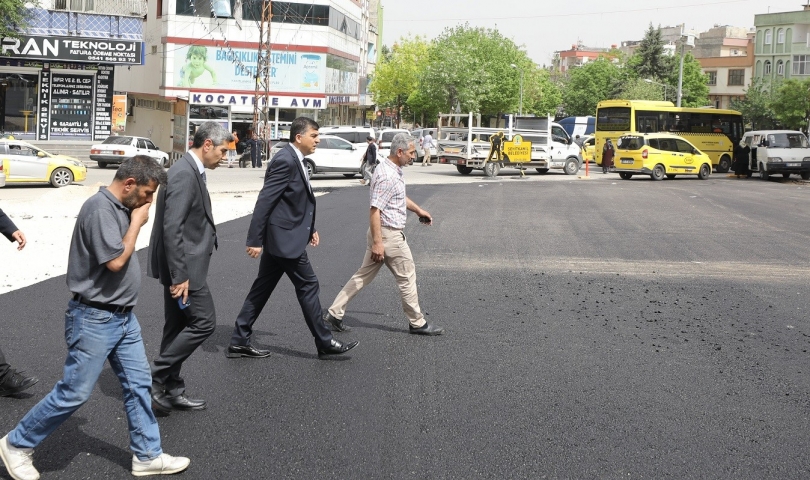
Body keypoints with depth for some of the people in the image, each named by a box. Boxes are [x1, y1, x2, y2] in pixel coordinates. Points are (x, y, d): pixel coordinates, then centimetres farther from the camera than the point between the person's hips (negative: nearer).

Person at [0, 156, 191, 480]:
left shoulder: (121, 208, 8)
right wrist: (137, 222, -16)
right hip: (95, 318, -9)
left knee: (138, 384, 11)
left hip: (123, 316, 9)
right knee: (74, 392, 0)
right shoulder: (100, 207, -20)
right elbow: (115, 261, -24)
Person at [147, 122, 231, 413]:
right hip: (184, 267, -10)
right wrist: (179, 275, -25)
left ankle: (171, 390, 22)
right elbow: (172, 228, -24)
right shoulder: (184, 175, -19)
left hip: (183, 265, 10)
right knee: (203, 322, -5)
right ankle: (156, 377, 1)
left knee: (179, 327, 14)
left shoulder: (191, 171, 13)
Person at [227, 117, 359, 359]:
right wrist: (255, 240, -23)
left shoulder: (294, 159, 12)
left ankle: (239, 341, 18)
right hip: (285, 237, -10)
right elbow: (264, 201, -22)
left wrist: (310, 228, 18)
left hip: (280, 237, 10)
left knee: (262, 288, 12)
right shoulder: (285, 160, -19)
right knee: (308, 285, 1)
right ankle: (324, 342, 13)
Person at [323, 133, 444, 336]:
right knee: (407, 278, 3)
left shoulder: (393, 170, 10)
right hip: (388, 235, -10)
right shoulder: (388, 176, -22)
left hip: (381, 234, 10)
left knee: (364, 275, 12)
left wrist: (418, 210, 34)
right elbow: (374, 210, -25)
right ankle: (417, 323, 16)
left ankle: (334, 313, 13)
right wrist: (377, 242, -26)